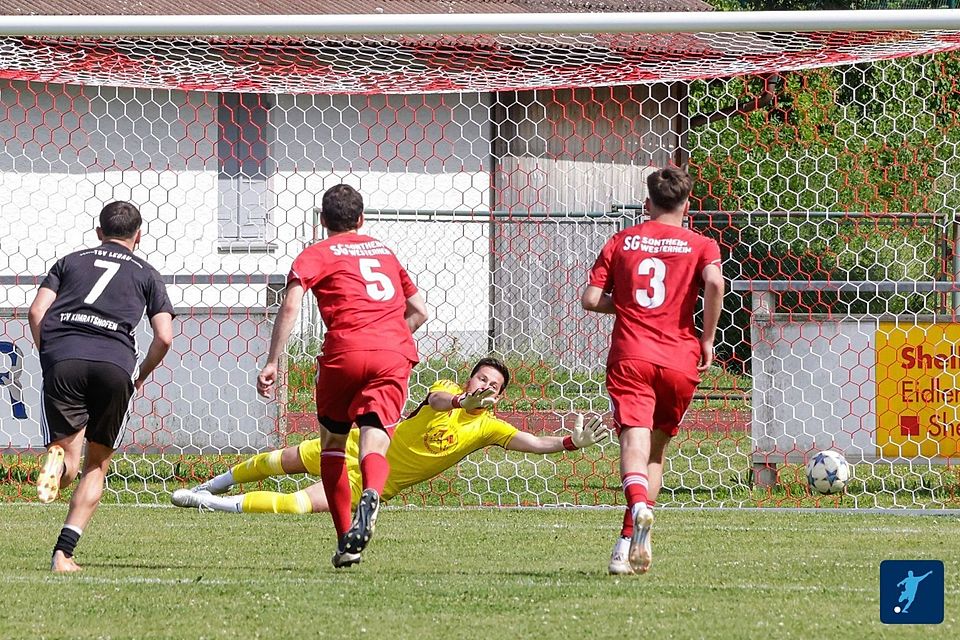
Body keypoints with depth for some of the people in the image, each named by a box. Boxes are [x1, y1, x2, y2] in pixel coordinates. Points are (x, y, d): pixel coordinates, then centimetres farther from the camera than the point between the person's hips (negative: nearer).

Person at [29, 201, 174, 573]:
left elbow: (37, 312, 11)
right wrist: (141, 377, 27)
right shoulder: (146, 274, 23)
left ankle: (58, 458, -39)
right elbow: (164, 336, 12)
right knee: (97, 465, 14)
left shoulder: (71, 262, 26)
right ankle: (63, 552, 1)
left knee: (69, 463, 0)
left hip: (62, 358, 1)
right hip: (115, 361, 0)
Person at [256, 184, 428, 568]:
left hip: (344, 352, -2)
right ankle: (371, 495, -45)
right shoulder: (384, 251, 28)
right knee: (374, 443, -9)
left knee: (332, 443, 17)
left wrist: (272, 363, -6)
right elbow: (419, 311, 30)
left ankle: (346, 542, 12)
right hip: (395, 353, 2)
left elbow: (290, 305, -4)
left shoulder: (316, 255, 13)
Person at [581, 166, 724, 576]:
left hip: (629, 357, -1)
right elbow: (714, 282, -14)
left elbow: (591, 299, 5)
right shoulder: (700, 245, 7)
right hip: (679, 359, 1)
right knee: (657, 449, 15)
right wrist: (707, 339, -4)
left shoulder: (621, 242, 12)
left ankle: (639, 506, -48)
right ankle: (629, 544, 10)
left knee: (634, 441, -15)